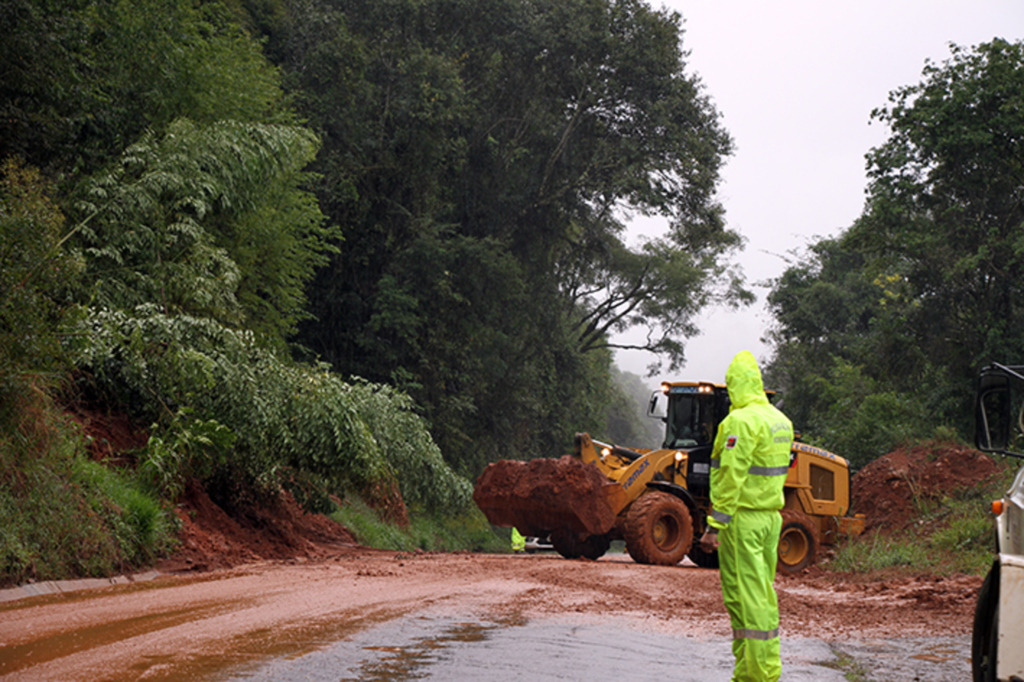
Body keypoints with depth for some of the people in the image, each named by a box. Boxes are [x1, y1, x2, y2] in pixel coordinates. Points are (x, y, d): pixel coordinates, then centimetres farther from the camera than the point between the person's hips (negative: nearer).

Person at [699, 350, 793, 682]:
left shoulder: (741, 421, -16)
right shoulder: (781, 420, 12)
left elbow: (731, 478, -20)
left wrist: (714, 526, -18)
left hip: (742, 518, -9)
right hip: (771, 517, 9)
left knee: (744, 598, -5)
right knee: (763, 595, 14)